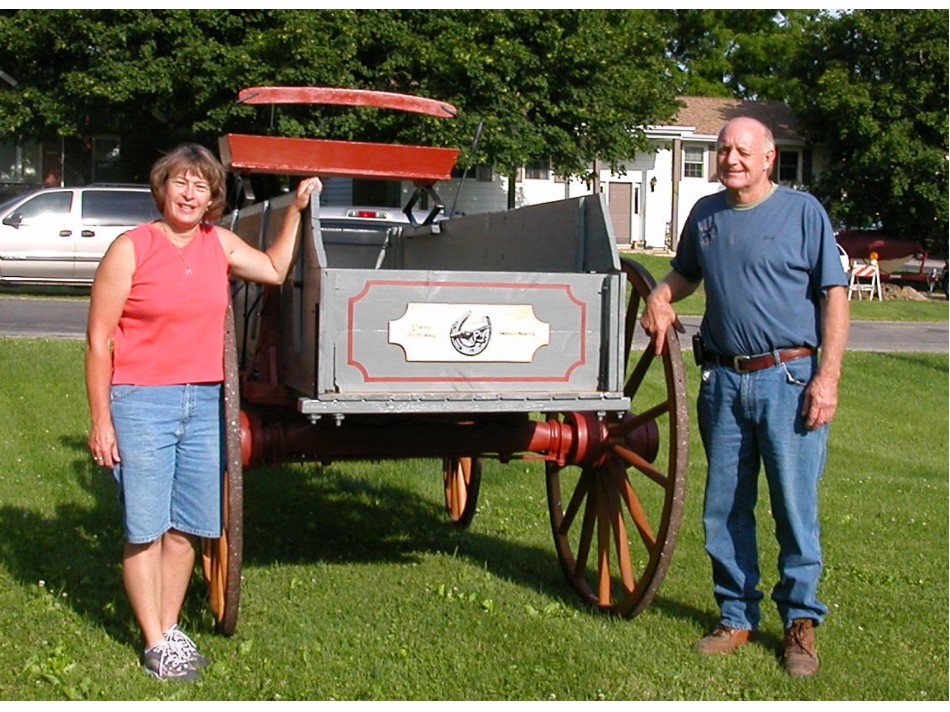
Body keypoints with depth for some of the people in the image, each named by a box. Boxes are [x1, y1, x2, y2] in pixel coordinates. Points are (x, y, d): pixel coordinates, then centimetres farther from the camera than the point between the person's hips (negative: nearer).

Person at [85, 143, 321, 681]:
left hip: (205, 402, 5)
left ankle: (171, 626, 25)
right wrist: (101, 420, -10)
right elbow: (99, 340, -7)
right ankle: (155, 642, 12)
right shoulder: (131, 249, -7)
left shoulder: (219, 244, 9)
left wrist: (296, 211, 14)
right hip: (141, 400, -5)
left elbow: (276, 270, 23)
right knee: (146, 529, 1)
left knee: (187, 526, 11)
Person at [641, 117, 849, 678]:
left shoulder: (803, 211, 0)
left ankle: (801, 622, 15)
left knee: (796, 507, 0)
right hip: (723, 379, 4)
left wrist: (828, 374, -11)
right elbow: (685, 273, 30)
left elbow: (834, 296, -2)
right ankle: (737, 616, 23)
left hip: (789, 378, -4)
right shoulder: (705, 214, 13)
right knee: (724, 509, 9)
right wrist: (660, 298, 7)